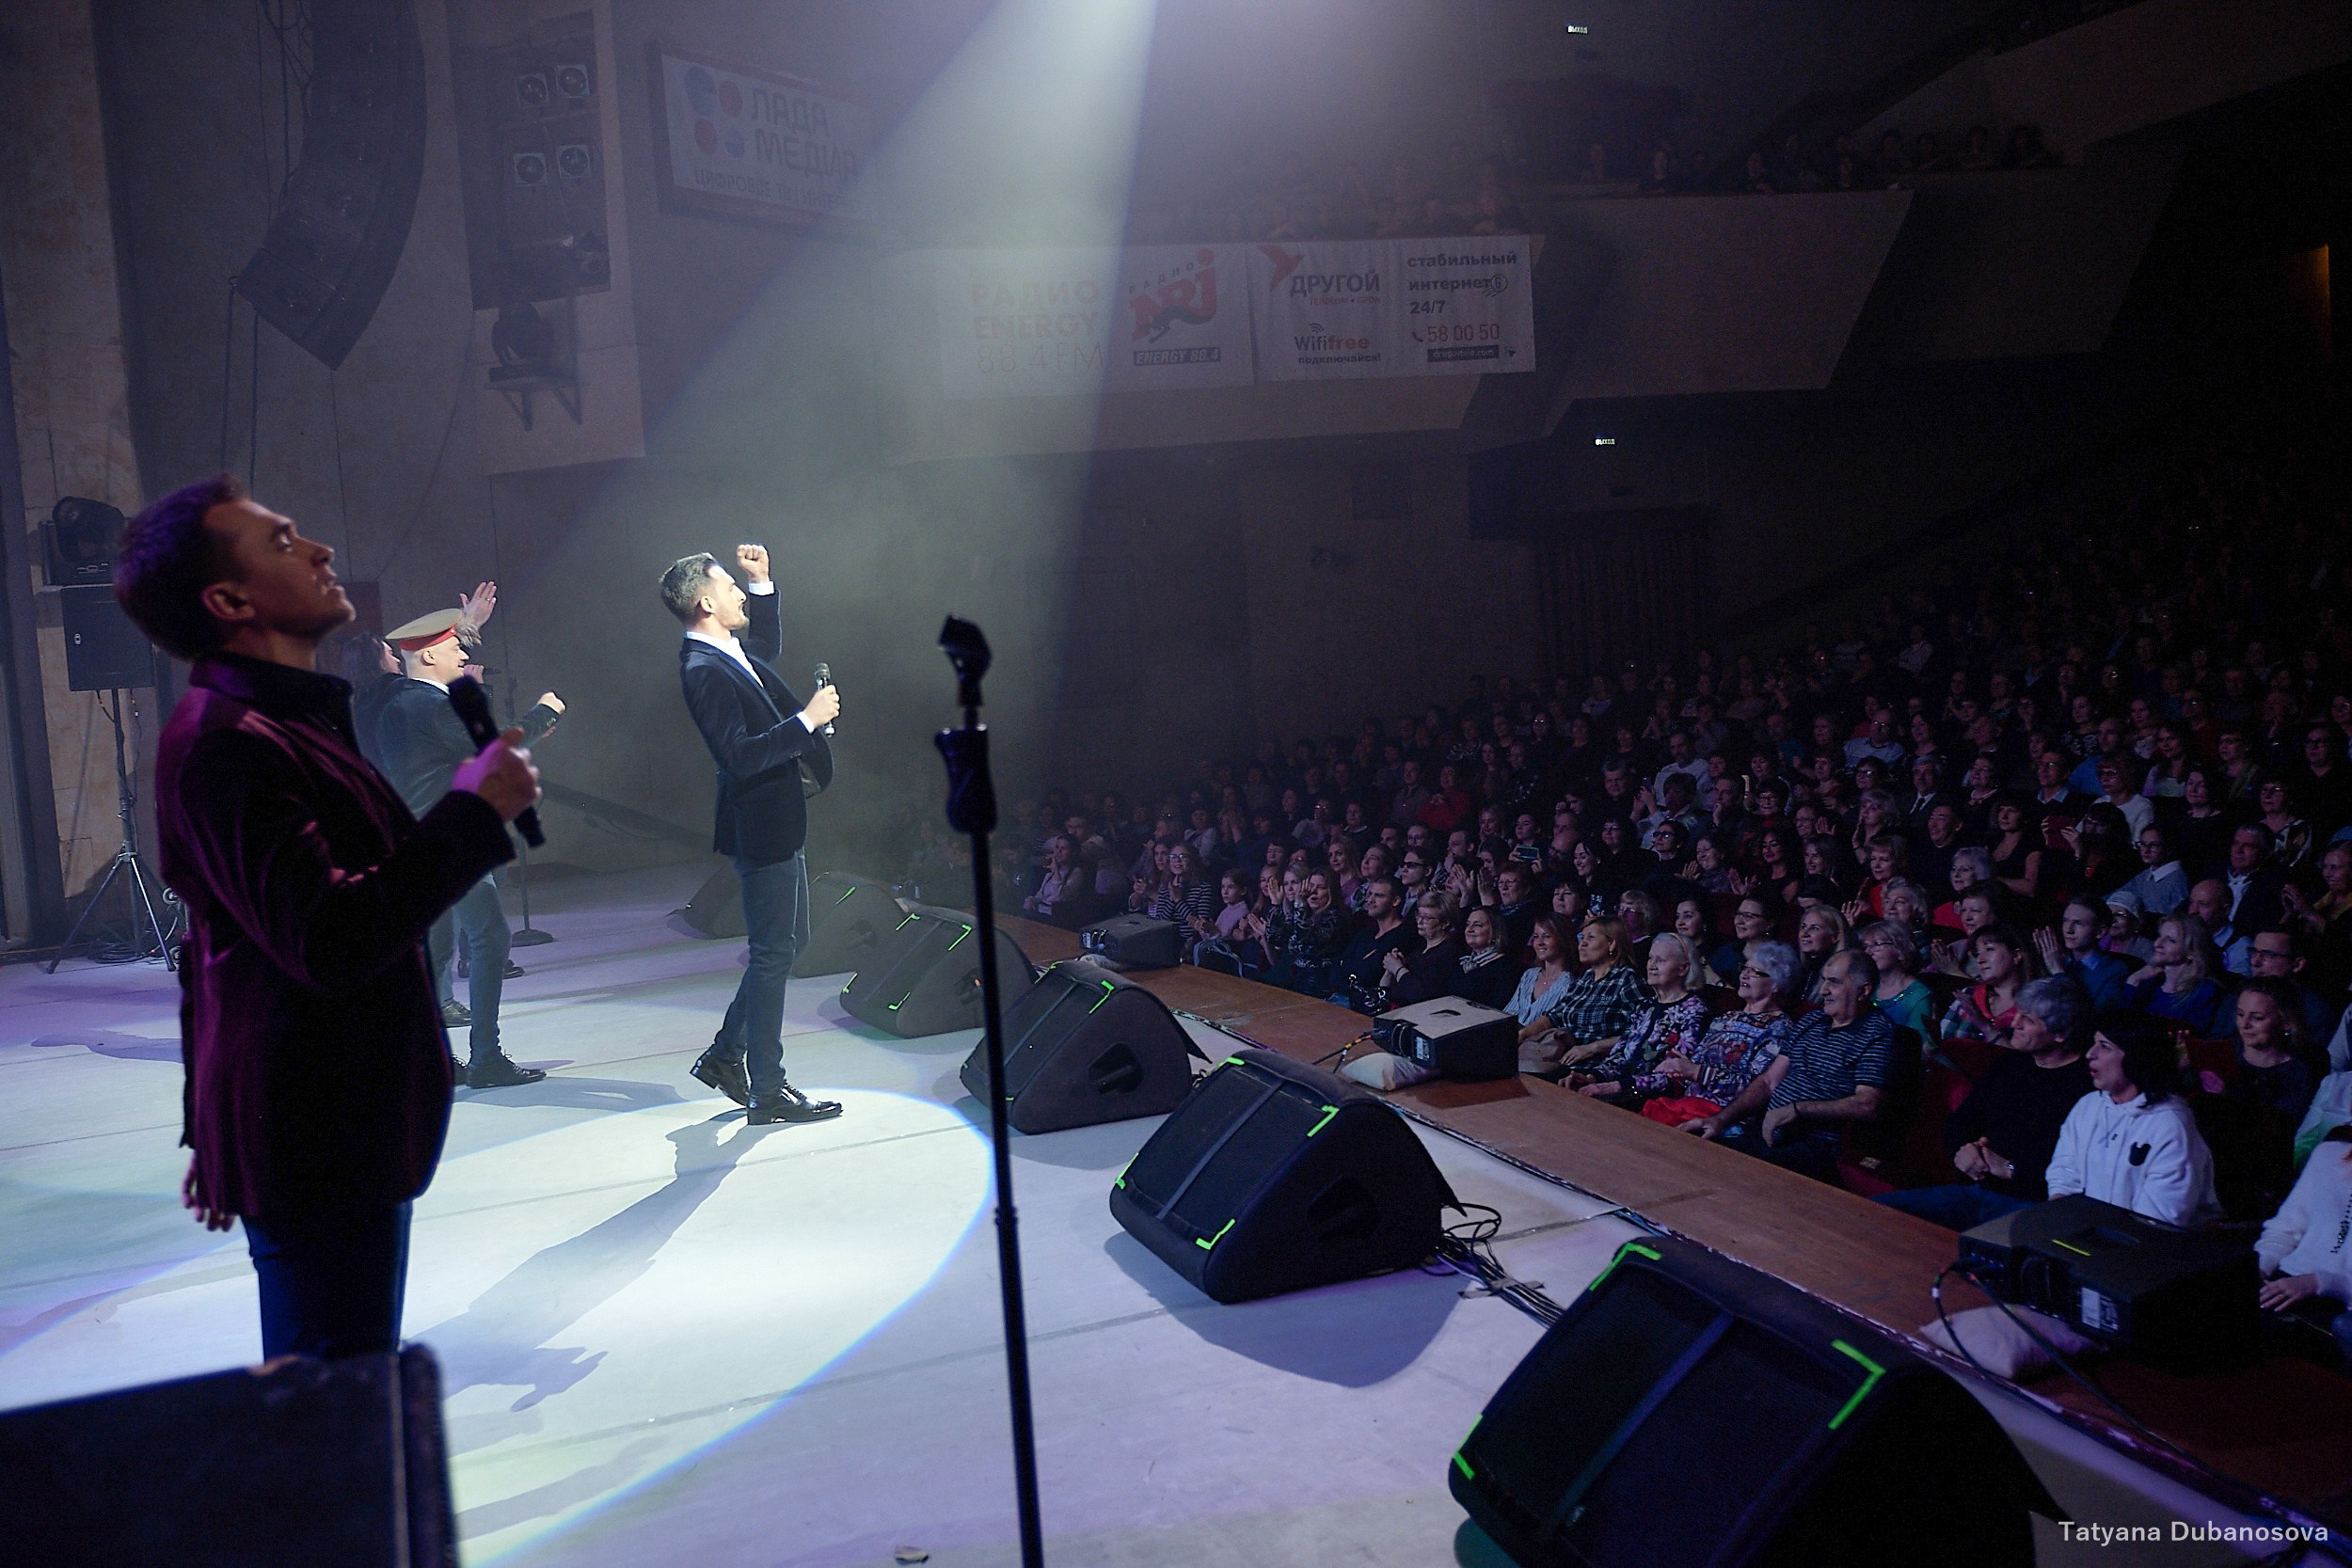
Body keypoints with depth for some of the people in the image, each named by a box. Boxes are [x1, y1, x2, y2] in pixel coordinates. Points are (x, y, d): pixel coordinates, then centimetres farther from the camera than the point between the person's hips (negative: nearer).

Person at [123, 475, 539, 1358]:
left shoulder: (284, 723, 17)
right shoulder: (227, 746, -19)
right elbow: (330, 942, -29)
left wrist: (211, 1130, 26)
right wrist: (472, 813, -20)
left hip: (347, 1132, 10)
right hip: (313, 1145, -10)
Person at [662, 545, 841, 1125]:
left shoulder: (728, 652, 8)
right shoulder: (703, 670, -20)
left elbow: (768, 647, 32)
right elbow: (739, 756, -29)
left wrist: (763, 582, 20)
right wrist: (807, 720, -25)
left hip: (779, 821, 10)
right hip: (761, 824, -10)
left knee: (787, 941, 19)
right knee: (772, 953, -1)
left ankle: (725, 1054, 29)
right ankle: (766, 1093, 9)